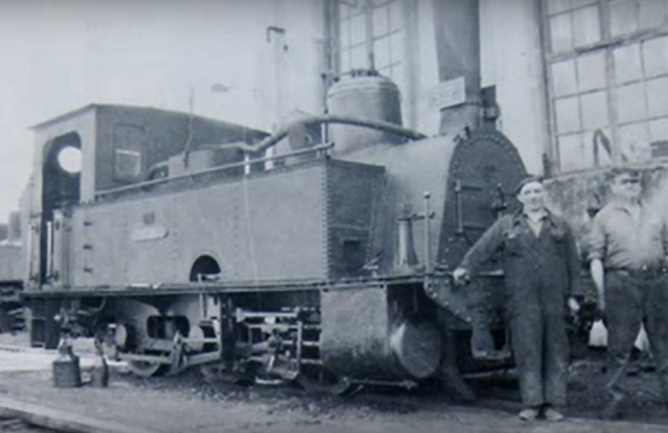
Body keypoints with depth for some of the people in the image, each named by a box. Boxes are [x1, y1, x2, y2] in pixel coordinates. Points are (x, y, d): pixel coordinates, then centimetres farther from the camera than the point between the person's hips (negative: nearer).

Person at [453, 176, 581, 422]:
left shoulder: (560, 226, 14)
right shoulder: (506, 225, 10)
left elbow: (573, 263, 13)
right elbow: (482, 249, -1)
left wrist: (573, 295, 8)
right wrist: (465, 268, -15)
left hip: (554, 299, 2)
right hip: (522, 300, -2)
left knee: (555, 351, 3)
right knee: (527, 350, -2)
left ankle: (552, 404, 10)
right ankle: (531, 403, 5)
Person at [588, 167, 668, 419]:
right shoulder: (604, 218, 5)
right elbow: (596, 258, 0)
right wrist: (601, 292, -6)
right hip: (622, 282, -4)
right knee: (619, 344, -1)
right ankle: (614, 396, 6)